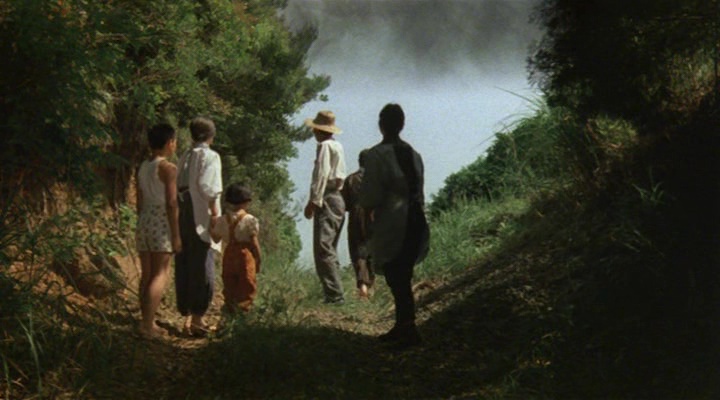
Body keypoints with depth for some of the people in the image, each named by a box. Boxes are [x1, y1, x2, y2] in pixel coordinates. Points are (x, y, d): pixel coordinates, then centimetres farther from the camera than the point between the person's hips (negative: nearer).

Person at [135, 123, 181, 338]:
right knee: (160, 275, -6)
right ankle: (147, 323, -14)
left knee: (146, 275, 10)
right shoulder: (168, 168, -11)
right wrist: (176, 234, -13)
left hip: (144, 221, 7)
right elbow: (171, 203, -15)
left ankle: (149, 323, 12)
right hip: (161, 223, -7)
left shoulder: (142, 167, 12)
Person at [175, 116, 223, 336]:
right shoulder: (210, 156, -7)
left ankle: (187, 316, 15)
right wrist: (215, 214, -12)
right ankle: (197, 317, -2)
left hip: (182, 217, 6)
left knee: (184, 268, 10)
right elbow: (208, 187, -18)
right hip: (201, 219, -6)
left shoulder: (184, 157, 11)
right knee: (203, 269, -1)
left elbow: (176, 187, 10)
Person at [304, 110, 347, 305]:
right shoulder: (338, 146, 19)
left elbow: (322, 174, -17)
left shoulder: (325, 146, -8)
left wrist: (313, 201, -18)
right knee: (329, 251, 15)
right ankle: (334, 294, 15)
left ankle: (335, 295, -21)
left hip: (326, 201, -10)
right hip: (338, 199, 10)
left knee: (323, 250, -14)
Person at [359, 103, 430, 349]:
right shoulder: (413, 154, 10)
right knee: (402, 280, 15)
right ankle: (402, 327, 22)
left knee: (397, 282, -5)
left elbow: (370, 197, -13)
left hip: (391, 229, -7)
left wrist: (364, 203, 9)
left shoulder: (377, 155, -12)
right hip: (414, 224, 7)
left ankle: (408, 331, -8)